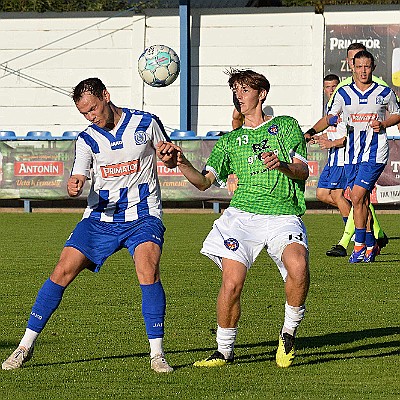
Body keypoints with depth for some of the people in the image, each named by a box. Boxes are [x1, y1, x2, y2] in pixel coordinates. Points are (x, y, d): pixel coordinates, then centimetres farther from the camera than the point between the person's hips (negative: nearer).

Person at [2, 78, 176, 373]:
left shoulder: (146, 124, -2)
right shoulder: (87, 140, 3)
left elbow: (170, 161, 10)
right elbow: (78, 179, -6)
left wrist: (170, 156, -14)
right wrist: (74, 186, -30)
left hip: (143, 217, -2)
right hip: (100, 217, 2)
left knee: (148, 270, -26)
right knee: (62, 272, -7)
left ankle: (157, 354, -18)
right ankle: (26, 345, 4)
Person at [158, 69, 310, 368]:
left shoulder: (286, 126, 15)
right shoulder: (230, 140, 21)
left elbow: (303, 171, 5)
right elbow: (204, 182, 13)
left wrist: (282, 166, -17)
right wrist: (183, 164, -6)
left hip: (284, 217, -2)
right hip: (242, 216, 2)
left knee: (298, 266, -30)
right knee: (232, 283, -15)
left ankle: (288, 334, -8)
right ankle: (225, 352, 5)